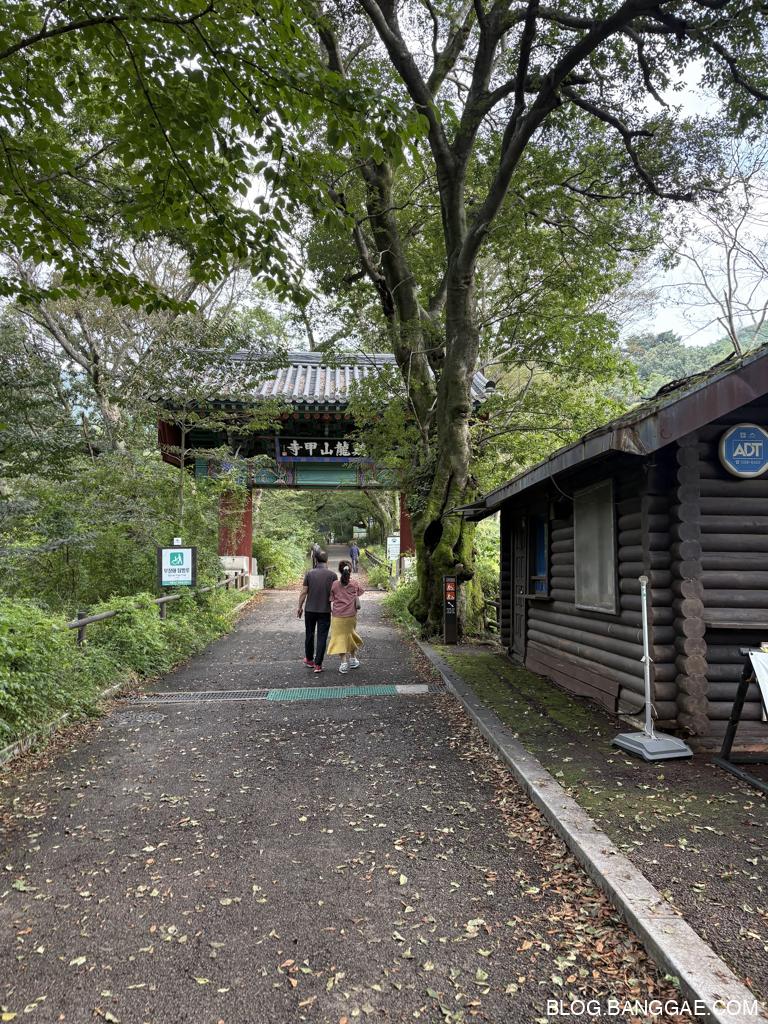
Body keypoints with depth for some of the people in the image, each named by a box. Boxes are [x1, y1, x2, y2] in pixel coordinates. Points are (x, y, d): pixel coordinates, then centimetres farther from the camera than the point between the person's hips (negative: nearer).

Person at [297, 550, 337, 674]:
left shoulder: (310, 573, -4)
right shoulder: (332, 575, -8)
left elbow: (304, 592, -2)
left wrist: (299, 607, 9)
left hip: (310, 610, 2)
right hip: (325, 611, -2)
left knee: (309, 635, 17)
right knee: (322, 637, 3)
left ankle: (309, 659, 31)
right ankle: (318, 664, 2)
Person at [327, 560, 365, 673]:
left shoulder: (334, 585, -5)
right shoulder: (355, 584, -4)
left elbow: (331, 605, -4)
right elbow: (357, 604, -2)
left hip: (337, 617, -1)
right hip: (351, 616, 2)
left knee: (340, 638, 7)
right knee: (351, 635, 22)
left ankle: (344, 662, -2)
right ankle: (353, 658, 31)